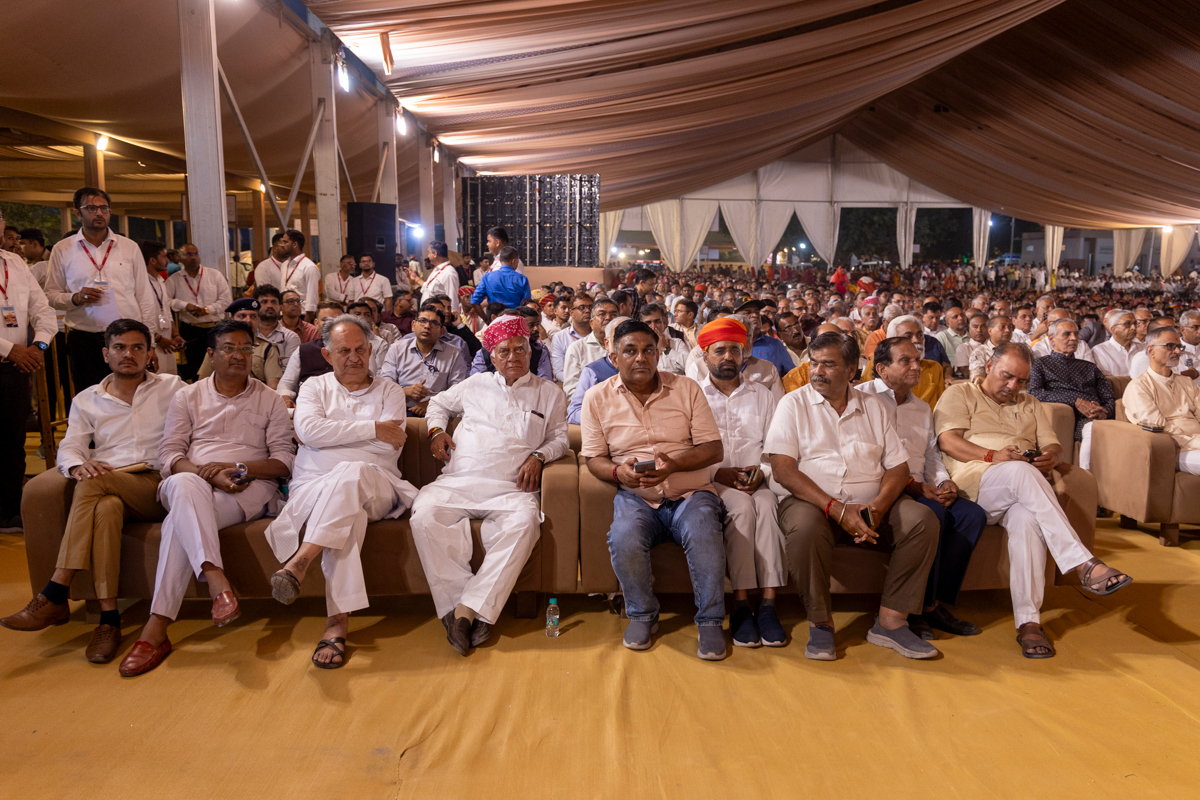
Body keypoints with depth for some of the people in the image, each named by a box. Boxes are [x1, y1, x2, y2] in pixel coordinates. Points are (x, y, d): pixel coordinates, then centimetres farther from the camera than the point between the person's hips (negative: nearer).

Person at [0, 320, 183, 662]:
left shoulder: (172, 388, 17)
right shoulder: (87, 400, 24)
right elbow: (69, 447, 12)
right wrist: (77, 465, -14)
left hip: (158, 486, -2)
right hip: (108, 487, 2)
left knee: (94, 484, -33)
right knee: (105, 508, -36)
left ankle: (55, 596, -31)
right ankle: (108, 618, -35)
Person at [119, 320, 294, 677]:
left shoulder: (269, 400, 15)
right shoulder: (187, 397, 19)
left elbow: (285, 460, 6)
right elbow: (169, 455, 7)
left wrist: (239, 467, -13)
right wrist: (209, 474, -14)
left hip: (248, 489, -1)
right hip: (193, 483, 2)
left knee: (182, 516, -32)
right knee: (185, 485, -37)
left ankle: (157, 627, -37)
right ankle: (217, 580, -52)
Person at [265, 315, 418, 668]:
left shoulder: (389, 391, 17)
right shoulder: (314, 387, 20)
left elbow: (389, 447, -2)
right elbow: (308, 430, -6)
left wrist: (334, 433, -2)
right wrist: (372, 429, -6)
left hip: (375, 485, 0)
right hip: (313, 486, 1)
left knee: (352, 473, -40)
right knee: (350, 507, -39)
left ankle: (299, 562, -47)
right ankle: (338, 620, -46)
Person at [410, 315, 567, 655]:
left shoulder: (549, 392, 20)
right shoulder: (476, 384, 24)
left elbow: (559, 436, 15)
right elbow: (439, 402, 36)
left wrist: (538, 456, -4)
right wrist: (436, 429, 16)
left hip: (510, 488, -1)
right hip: (457, 482, 2)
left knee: (525, 521, -37)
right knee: (425, 514, -31)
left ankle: (469, 609, -35)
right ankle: (456, 603, -28)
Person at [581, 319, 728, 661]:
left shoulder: (687, 388, 4)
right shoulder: (598, 398, 5)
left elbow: (714, 449, 0)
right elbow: (594, 458, 6)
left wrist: (675, 463, -19)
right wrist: (618, 471, -18)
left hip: (691, 492, 0)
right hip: (635, 496, 0)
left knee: (704, 536, -32)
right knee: (624, 540, -31)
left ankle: (710, 622, -8)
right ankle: (642, 615, -2)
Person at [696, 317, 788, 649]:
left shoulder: (762, 395, 20)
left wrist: (762, 470, -8)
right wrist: (718, 473, -13)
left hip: (754, 480, 2)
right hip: (710, 481, -2)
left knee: (766, 504, -32)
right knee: (742, 506, -33)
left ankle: (768, 603, -34)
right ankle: (741, 604, -30)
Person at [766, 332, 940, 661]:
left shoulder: (873, 406, 16)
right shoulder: (793, 404, 4)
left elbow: (898, 466, 9)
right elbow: (782, 469, -8)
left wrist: (878, 507, -13)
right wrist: (836, 509, -19)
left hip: (871, 503, 4)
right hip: (812, 501, -3)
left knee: (923, 520, -22)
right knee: (805, 529, -36)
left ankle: (890, 621, -13)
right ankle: (820, 623, -15)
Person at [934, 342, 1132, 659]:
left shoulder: (1031, 405, 31)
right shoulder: (959, 394, 16)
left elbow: (1054, 446, 19)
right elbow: (948, 441, -1)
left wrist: (1051, 457, -7)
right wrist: (992, 455, -16)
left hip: (1023, 490, 4)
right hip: (974, 482, -3)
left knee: (1027, 520, -35)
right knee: (1021, 471, -37)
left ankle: (1028, 621, -37)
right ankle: (1084, 564, -42)